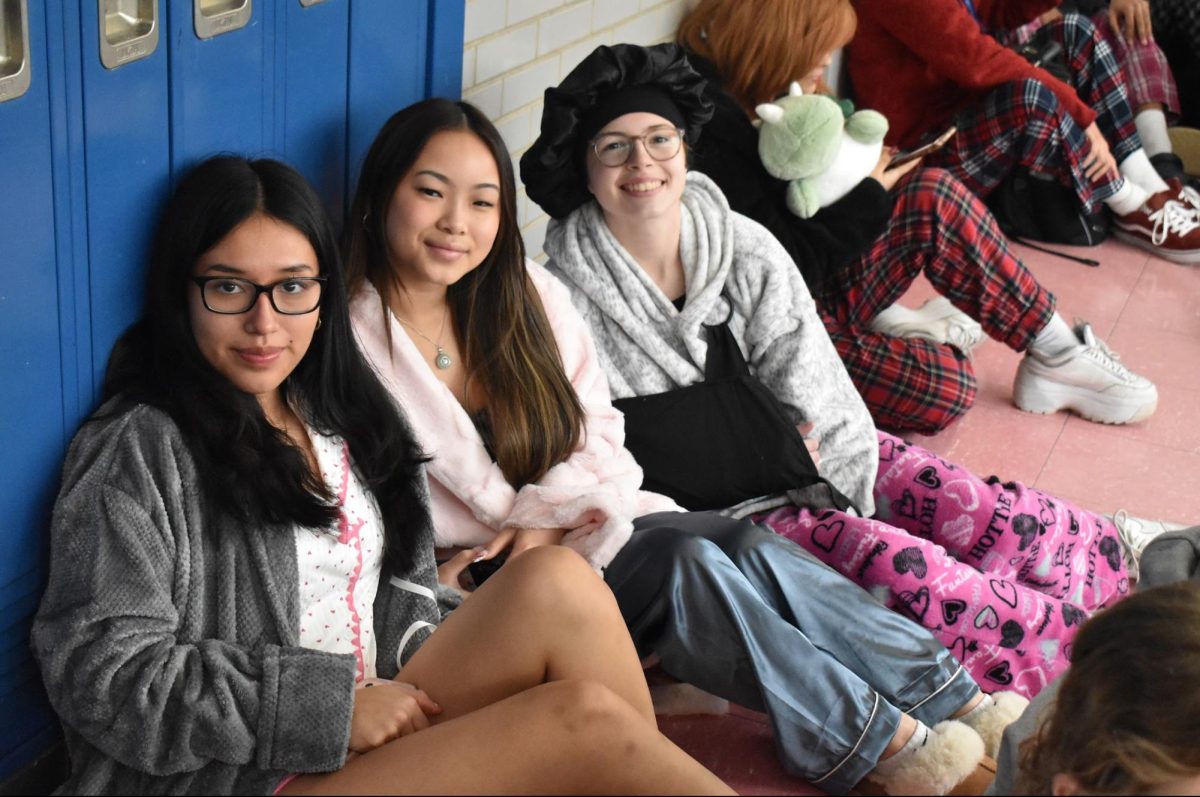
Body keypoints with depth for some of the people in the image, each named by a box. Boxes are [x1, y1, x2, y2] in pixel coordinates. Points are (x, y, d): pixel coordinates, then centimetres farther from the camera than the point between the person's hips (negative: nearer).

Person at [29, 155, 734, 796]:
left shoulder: (346, 416, 16)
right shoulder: (140, 450, -7)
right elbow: (105, 677, -14)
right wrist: (331, 705, -16)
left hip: (376, 734, 7)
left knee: (559, 583, -18)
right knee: (588, 717, -24)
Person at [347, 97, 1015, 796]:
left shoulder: (524, 294, 4)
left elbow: (599, 437, 5)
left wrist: (548, 518, -14)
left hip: (577, 530, 5)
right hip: (467, 583, -5)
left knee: (744, 545, -20)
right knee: (685, 562, -27)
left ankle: (962, 704, -19)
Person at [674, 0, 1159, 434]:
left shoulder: (749, 101, 5)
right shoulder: (715, 141, -25)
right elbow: (787, 272, -24)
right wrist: (869, 197, -14)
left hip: (818, 288, 10)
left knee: (934, 197, -7)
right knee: (948, 388, -24)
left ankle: (1055, 350, -1)